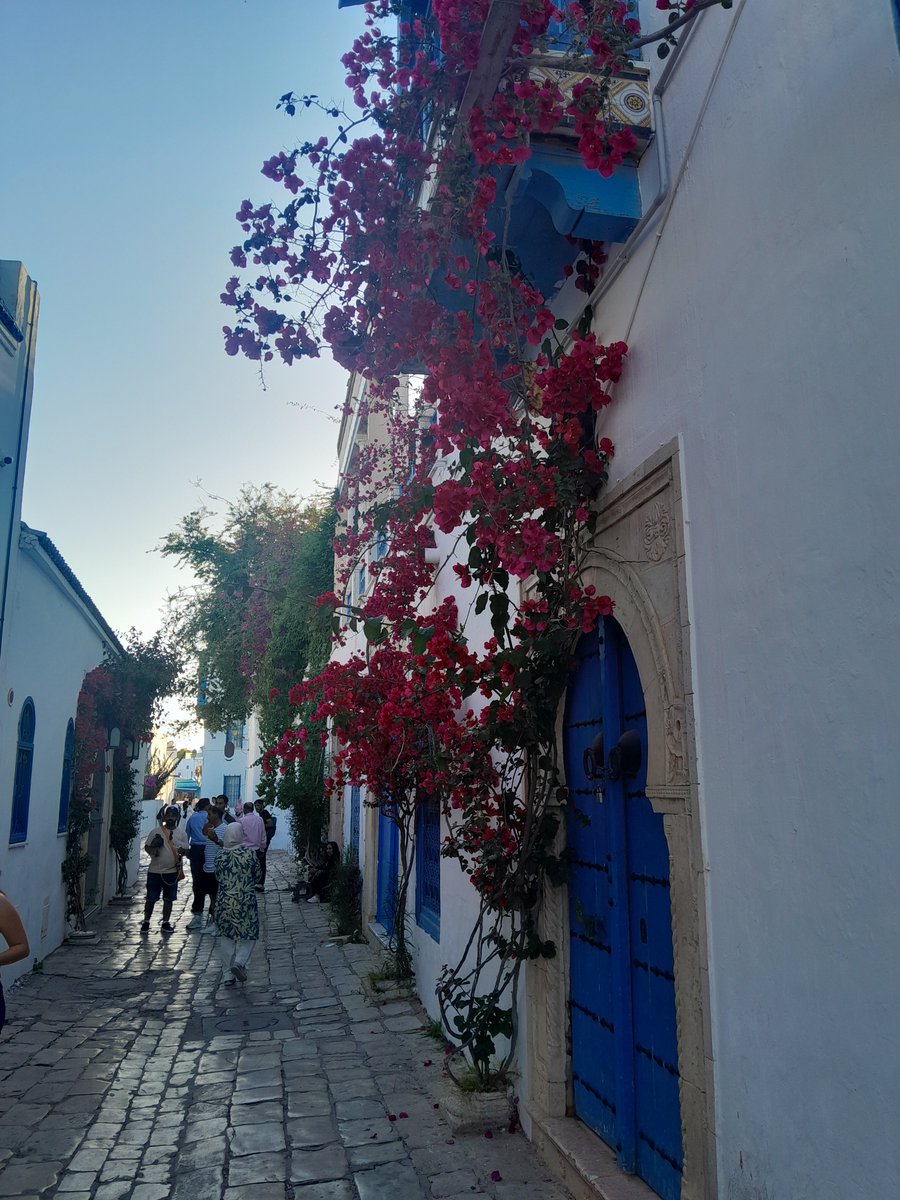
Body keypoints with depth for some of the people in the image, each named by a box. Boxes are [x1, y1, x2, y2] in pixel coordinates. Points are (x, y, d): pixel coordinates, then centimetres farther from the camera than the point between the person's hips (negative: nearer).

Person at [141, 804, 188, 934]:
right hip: (155, 871, -1)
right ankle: (146, 922, 20)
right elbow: (147, 847, 3)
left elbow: (185, 850, 9)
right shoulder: (156, 831, -2)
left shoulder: (181, 833, 3)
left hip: (172, 872, 2)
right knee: (151, 899, 6)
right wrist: (154, 846, -17)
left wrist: (181, 852, -12)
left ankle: (165, 923, 21)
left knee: (169, 899, 10)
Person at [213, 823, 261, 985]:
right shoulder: (249, 853, -11)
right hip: (245, 901, -2)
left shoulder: (221, 856, -4)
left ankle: (228, 975, 16)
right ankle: (239, 962, -9)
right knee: (248, 935, 13)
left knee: (226, 938, 13)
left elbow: (218, 877, 8)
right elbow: (257, 875, -1)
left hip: (224, 902, 3)